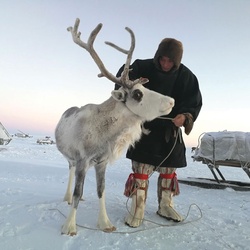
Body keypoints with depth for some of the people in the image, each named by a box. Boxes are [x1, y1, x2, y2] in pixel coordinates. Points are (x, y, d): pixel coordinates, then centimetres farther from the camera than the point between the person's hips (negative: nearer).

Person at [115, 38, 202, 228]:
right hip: (145, 127, -2)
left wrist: (185, 116, -26)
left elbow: (195, 103, -6)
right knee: (141, 168, -6)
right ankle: (137, 209, 7)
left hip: (170, 130, 3)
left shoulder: (186, 76, -7)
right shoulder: (144, 68, -12)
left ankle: (165, 206, 29)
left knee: (168, 169, 11)